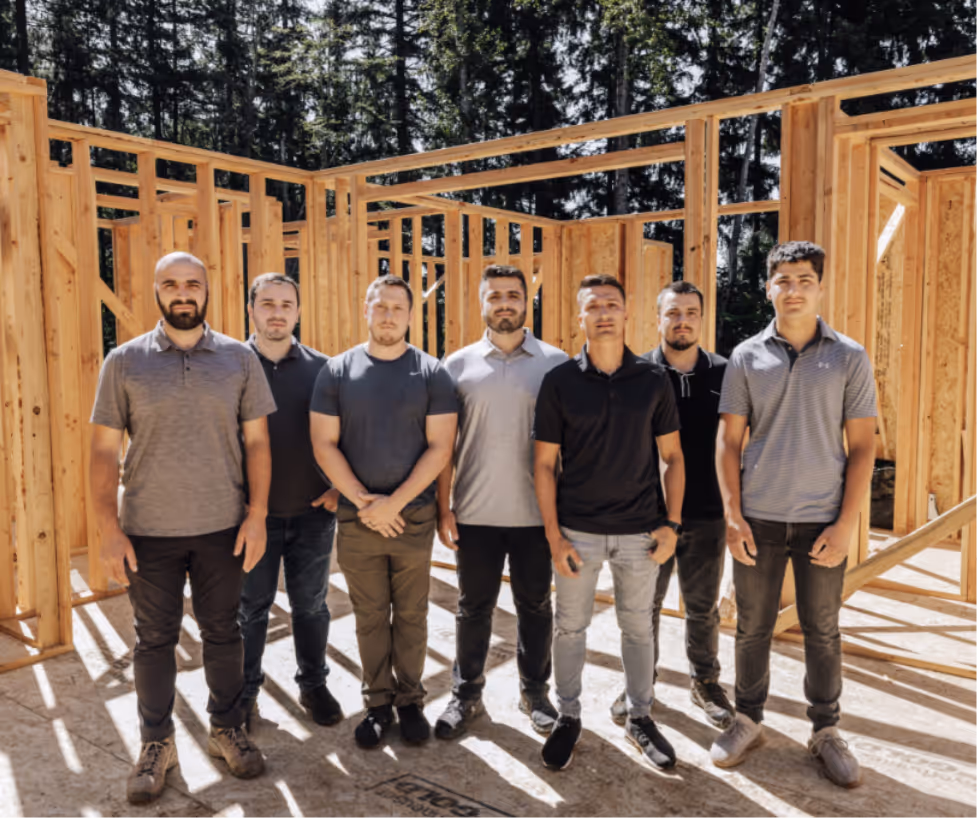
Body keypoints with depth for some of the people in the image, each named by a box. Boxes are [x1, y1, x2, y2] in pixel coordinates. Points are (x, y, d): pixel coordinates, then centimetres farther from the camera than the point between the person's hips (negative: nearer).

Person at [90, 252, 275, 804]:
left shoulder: (239, 358, 0)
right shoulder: (125, 361, -1)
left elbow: (256, 441, 2)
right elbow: (105, 450, -1)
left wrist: (257, 514, -5)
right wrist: (109, 529, -6)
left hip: (223, 528, 1)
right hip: (149, 530, 0)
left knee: (223, 633, 14)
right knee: (155, 639, 12)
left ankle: (227, 728, 33)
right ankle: (157, 743, 30)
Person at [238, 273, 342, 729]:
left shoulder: (321, 368, 2)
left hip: (313, 513, 1)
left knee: (311, 605, 14)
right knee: (250, 608, 12)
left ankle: (313, 684, 32)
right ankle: (245, 691, 30)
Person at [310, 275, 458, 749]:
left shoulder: (431, 373, -1)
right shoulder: (338, 371, 1)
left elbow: (440, 447, -6)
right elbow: (324, 445, -1)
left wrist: (394, 503, -13)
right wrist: (363, 501, -10)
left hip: (414, 516, 0)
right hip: (356, 518, 1)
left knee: (411, 615, 10)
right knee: (370, 616, 11)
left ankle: (410, 700, 27)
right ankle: (378, 703, 26)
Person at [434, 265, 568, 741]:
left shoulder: (555, 363, 0)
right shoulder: (459, 365, 2)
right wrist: (444, 507, -2)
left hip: (537, 513, 0)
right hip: (475, 512, 0)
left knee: (535, 606, 14)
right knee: (473, 607, 13)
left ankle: (535, 691, 33)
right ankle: (466, 694, 30)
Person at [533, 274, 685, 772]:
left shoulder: (653, 381, 0)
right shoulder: (559, 382, -4)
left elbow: (672, 456, 5)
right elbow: (544, 463, -3)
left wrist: (672, 523, -3)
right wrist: (553, 535, -7)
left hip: (639, 530, 1)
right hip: (577, 529, -1)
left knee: (638, 626, 13)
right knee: (570, 625, 11)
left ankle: (640, 717, 32)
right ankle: (568, 717, 30)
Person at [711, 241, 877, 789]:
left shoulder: (849, 358, 0)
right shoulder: (747, 358, 2)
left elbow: (863, 446, -1)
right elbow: (729, 442, 2)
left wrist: (846, 525, -7)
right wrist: (732, 515, -5)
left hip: (823, 520, 0)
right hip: (758, 518, 1)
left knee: (822, 631, 11)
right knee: (753, 628, 11)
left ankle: (826, 731, 29)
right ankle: (748, 721, 28)